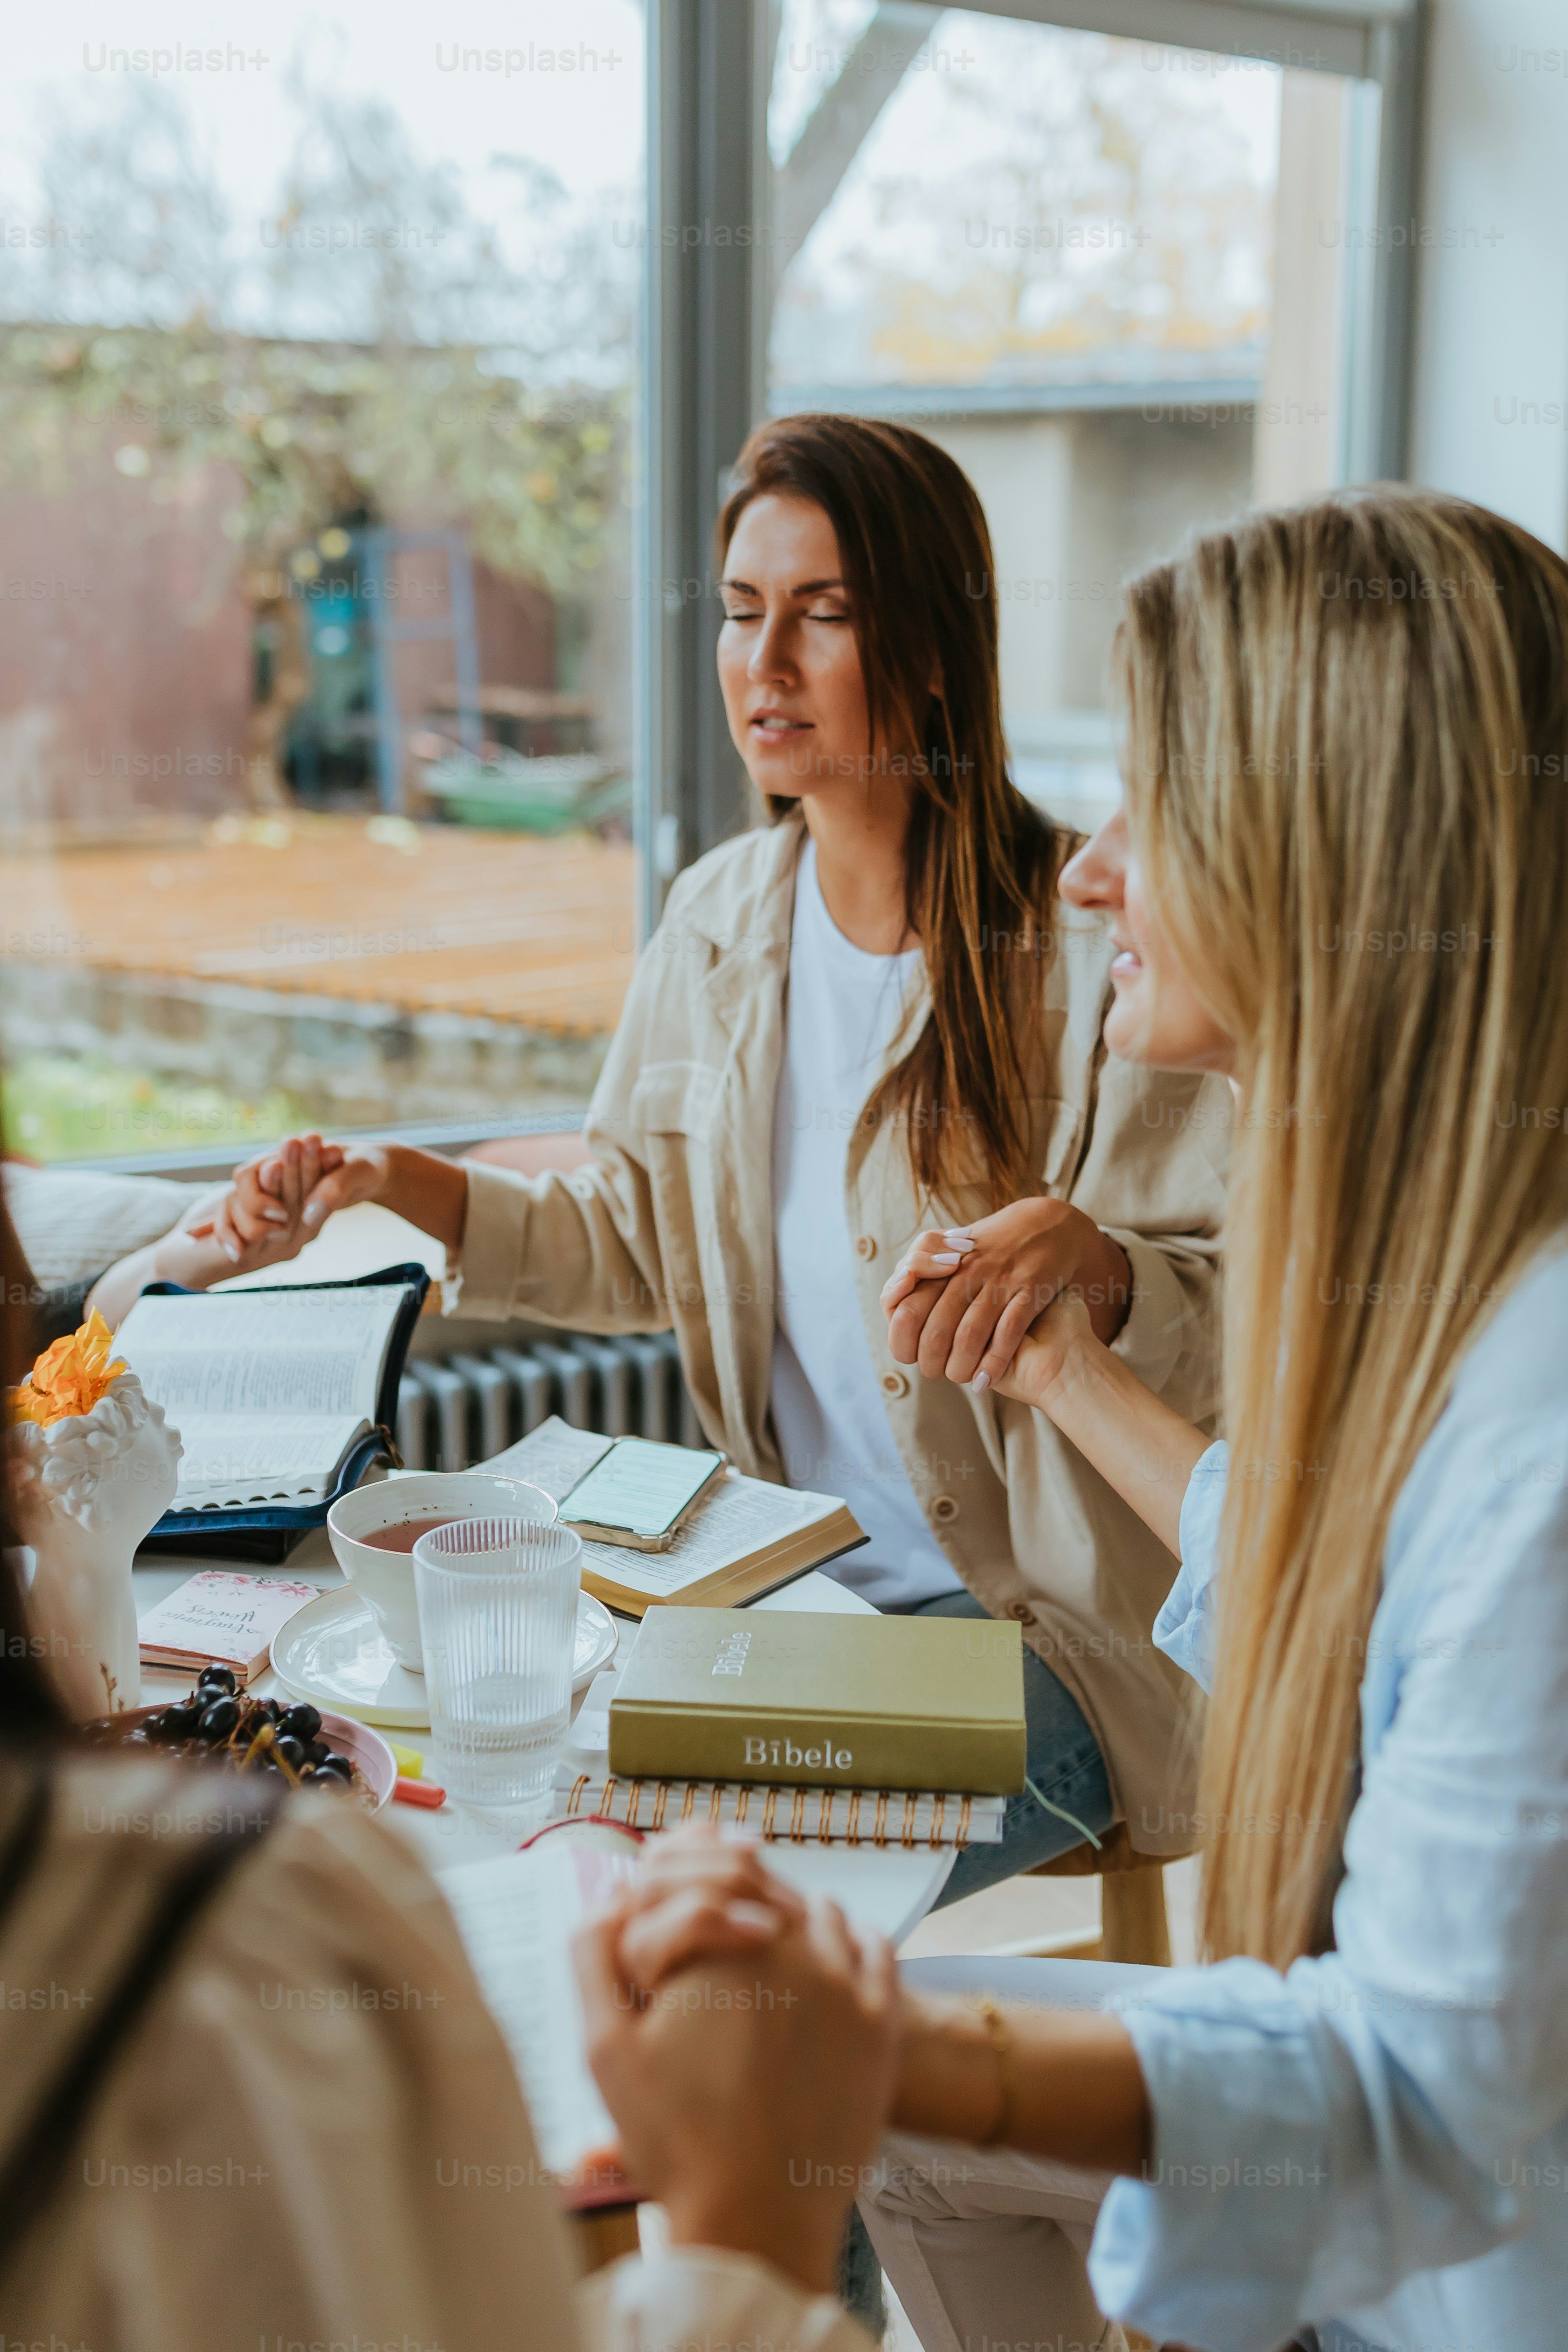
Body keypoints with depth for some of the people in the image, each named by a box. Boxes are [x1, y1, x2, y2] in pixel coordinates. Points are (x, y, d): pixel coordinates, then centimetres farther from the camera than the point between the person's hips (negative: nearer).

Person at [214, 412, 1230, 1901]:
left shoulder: (1091, 940, -15)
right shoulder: (720, 915, 4)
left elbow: (1236, 1319, -13)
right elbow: (637, 1249, 12)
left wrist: (1095, 1269, -35)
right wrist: (419, 1193, -3)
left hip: (1040, 1623, -5)